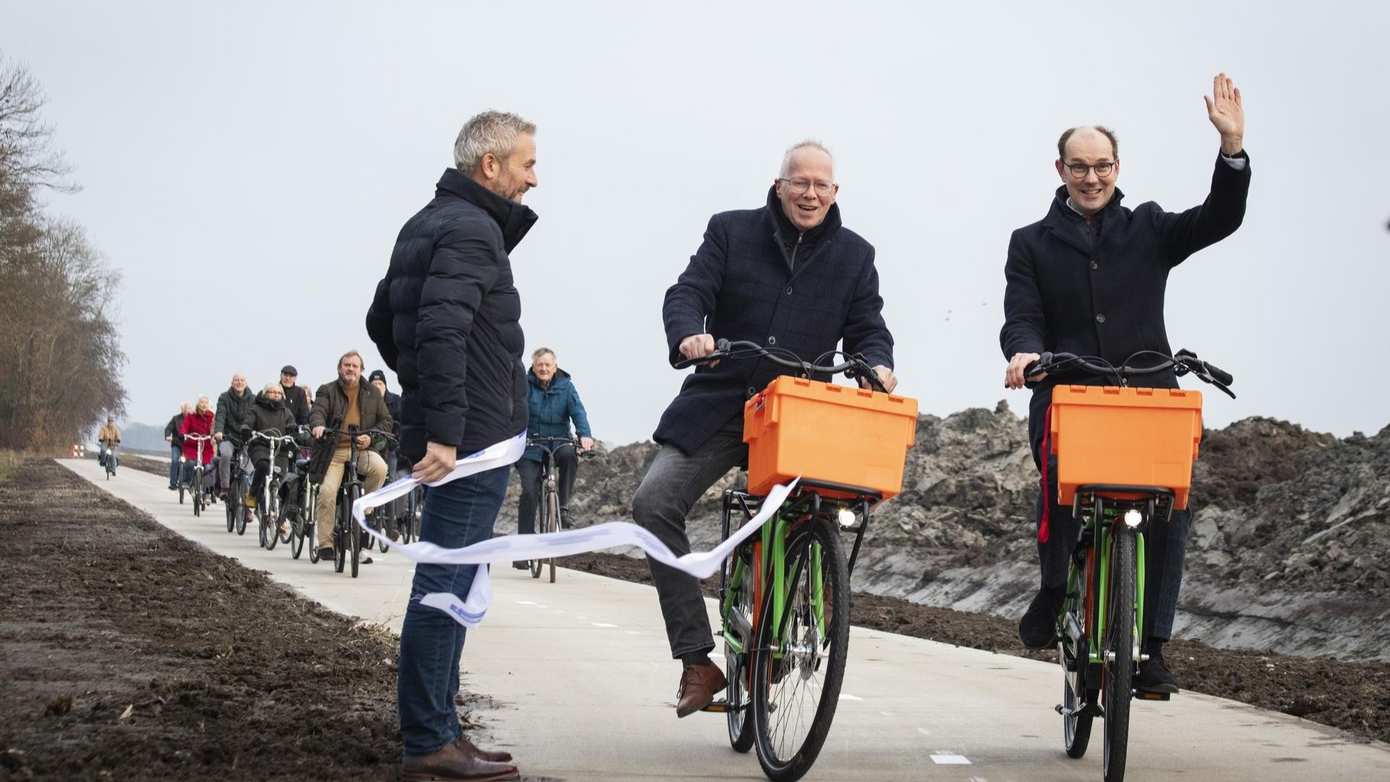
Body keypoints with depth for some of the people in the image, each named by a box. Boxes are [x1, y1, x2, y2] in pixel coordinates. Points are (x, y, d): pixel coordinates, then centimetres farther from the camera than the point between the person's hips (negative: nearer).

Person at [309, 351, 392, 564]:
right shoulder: (327, 391, 9)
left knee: (379, 468, -32)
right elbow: (317, 411, -7)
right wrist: (318, 425, -31)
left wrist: (371, 437, -9)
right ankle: (325, 544, -6)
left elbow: (386, 420, 10)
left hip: (362, 449, 1)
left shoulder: (372, 393, 13)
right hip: (335, 450, -1)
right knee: (327, 492, -16)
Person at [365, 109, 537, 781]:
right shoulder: (474, 230, -13)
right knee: (446, 586, -7)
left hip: (456, 433, 10)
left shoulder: (425, 224, 19)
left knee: (449, 584, 14)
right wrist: (443, 429, -27)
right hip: (474, 438, -10)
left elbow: (381, 320, 27)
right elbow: (443, 331, -26)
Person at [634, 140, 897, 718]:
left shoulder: (854, 256, 11)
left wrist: (876, 364, -14)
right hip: (719, 407, 0)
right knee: (654, 502, -18)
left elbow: (867, 328, 9)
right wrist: (688, 334, -25)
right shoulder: (732, 232, 6)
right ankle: (697, 659, -16)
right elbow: (687, 293, -3)